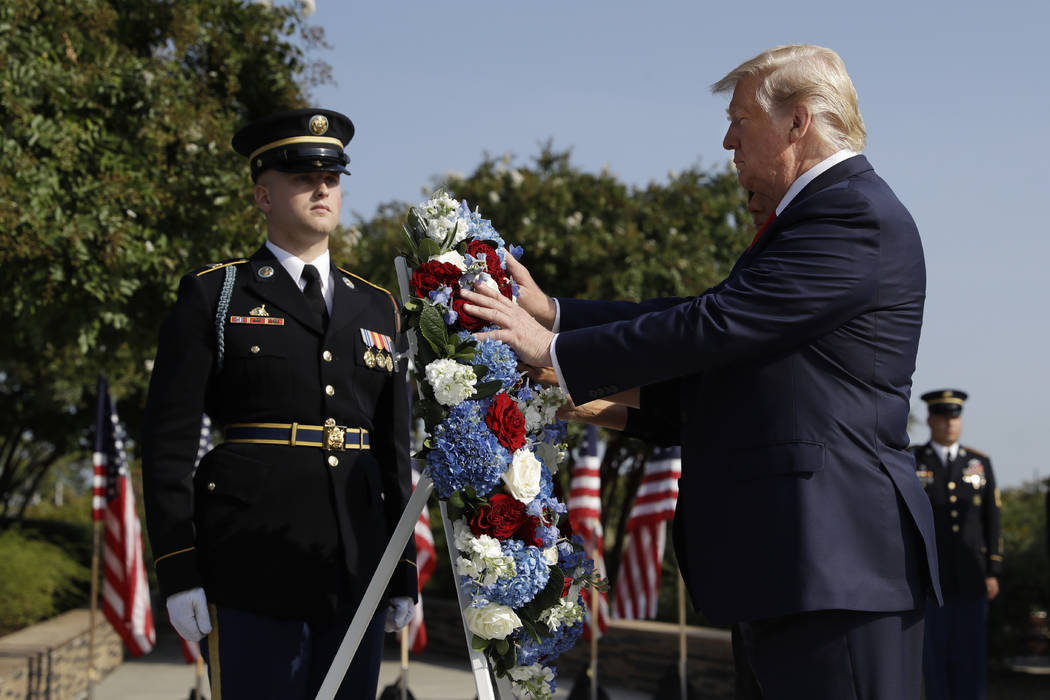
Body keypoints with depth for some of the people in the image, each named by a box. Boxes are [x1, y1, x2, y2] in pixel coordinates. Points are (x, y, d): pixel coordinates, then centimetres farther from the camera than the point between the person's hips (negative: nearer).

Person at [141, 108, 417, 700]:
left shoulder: (379, 309, 17)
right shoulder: (214, 296, 4)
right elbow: (169, 442, -1)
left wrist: (404, 573, 14)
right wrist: (178, 572, -9)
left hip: (358, 575, 4)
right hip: (254, 574, -4)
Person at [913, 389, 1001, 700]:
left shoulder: (980, 463, 8)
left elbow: (991, 521, 7)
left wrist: (993, 573, 0)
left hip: (970, 578, 2)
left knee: (972, 653, 0)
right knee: (934, 651, -2)